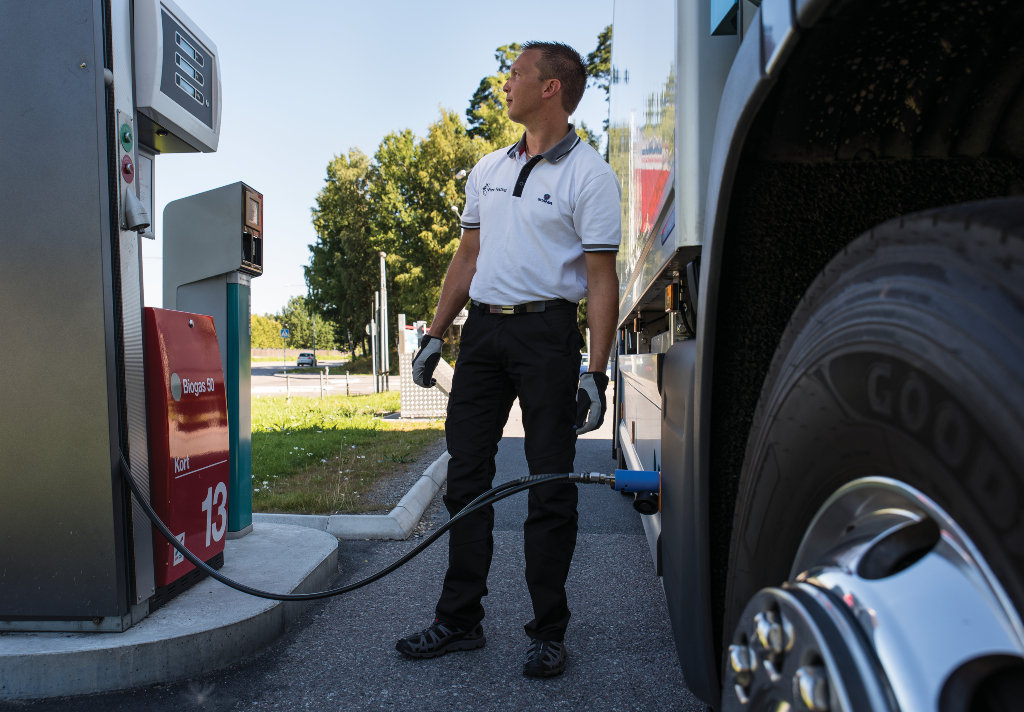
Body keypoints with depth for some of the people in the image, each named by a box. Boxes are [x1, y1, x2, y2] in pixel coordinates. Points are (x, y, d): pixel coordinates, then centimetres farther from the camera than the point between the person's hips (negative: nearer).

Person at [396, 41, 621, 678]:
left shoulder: (589, 174, -3)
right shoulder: (488, 170, 17)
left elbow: (601, 277, -8)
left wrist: (596, 372, -15)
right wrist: (436, 336, 14)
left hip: (547, 331, -6)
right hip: (483, 328, 6)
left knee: (551, 486, 1)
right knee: (466, 476, 8)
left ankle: (549, 632, 16)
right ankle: (461, 619, 21)